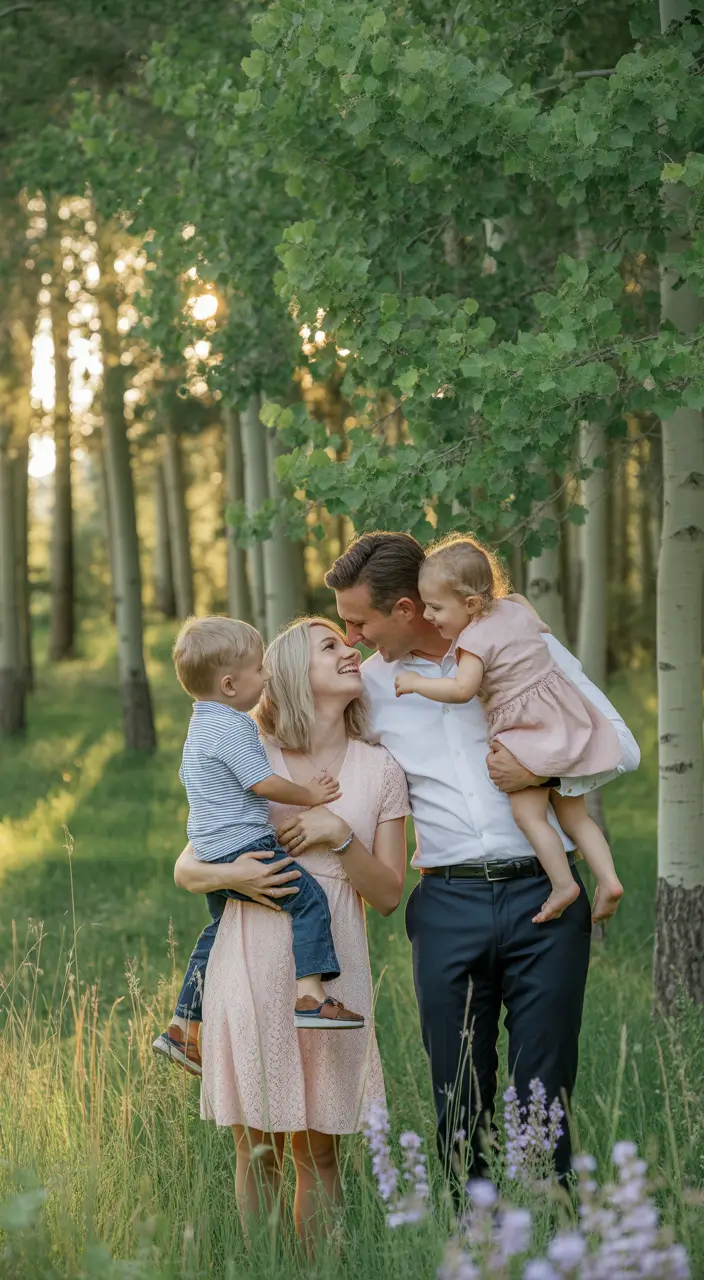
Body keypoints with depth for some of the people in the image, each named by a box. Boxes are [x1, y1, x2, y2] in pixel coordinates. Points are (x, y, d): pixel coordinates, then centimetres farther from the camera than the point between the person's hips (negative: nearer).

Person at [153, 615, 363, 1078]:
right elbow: (264, 783, -18)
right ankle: (309, 995, -23)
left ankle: (186, 1028, 24)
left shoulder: (202, 725, 17)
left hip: (213, 853, 11)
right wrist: (310, 794, -4)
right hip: (240, 845, -11)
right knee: (308, 898, -13)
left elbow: (190, 777, 30)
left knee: (220, 931, 20)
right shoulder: (234, 728, -16)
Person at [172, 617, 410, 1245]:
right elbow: (186, 868, 8)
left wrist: (341, 835, -11)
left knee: (319, 1149, 6)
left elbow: (388, 895, 4)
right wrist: (229, 875, -13)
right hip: (253, 968, -1)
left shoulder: (380, 771, 7)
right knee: (257, 1146, 4)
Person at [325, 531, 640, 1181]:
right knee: (459, 1101, 4)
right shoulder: (371, 684, 11)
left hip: (543, 898, -2)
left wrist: (545, 768, -11)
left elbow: (622, 745, 3)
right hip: (448, 903, 2)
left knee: (543, 1097, 0)